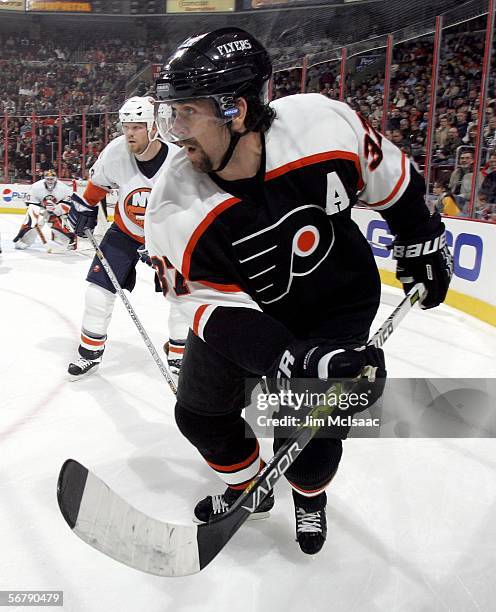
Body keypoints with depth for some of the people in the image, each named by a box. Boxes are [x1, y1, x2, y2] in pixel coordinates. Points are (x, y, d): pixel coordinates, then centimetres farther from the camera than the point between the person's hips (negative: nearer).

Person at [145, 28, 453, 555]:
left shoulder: (324, 125, -27)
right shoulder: (175, 209, -27)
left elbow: (389, 179, -7)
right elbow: (215, 306, -26)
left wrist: (421, 244, 3)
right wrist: (295, 358, -40)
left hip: (337, 301, -1)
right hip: (244, 307, 2)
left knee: (307, 440, -4)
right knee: (200, 415, 8)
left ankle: (309, 493, 33)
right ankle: (247, 486, 39)